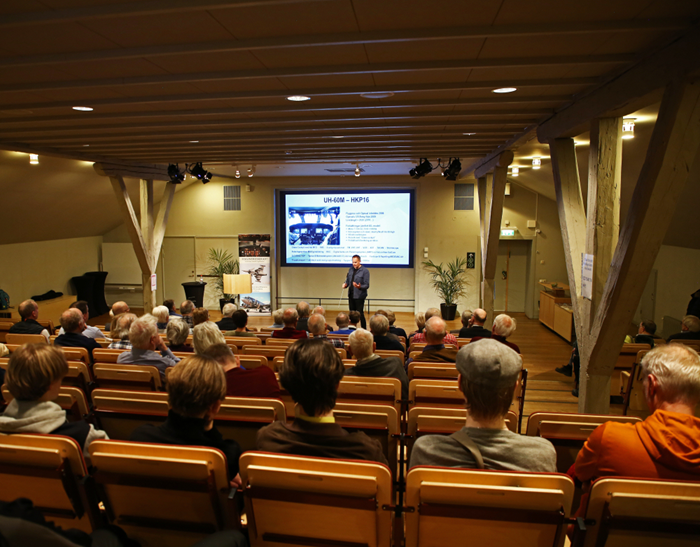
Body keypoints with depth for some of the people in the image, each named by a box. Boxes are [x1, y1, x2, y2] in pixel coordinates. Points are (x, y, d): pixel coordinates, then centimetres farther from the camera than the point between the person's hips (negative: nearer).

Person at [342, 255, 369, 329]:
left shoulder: (365, 271, -10)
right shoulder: (351, 269, 8)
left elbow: (367, 285, -13)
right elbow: (347, 280, 16)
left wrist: (359, 287, -31)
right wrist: (345, 284, -6)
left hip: (359, 296, -6)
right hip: (351, 295, 6)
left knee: (360, 314, -4)